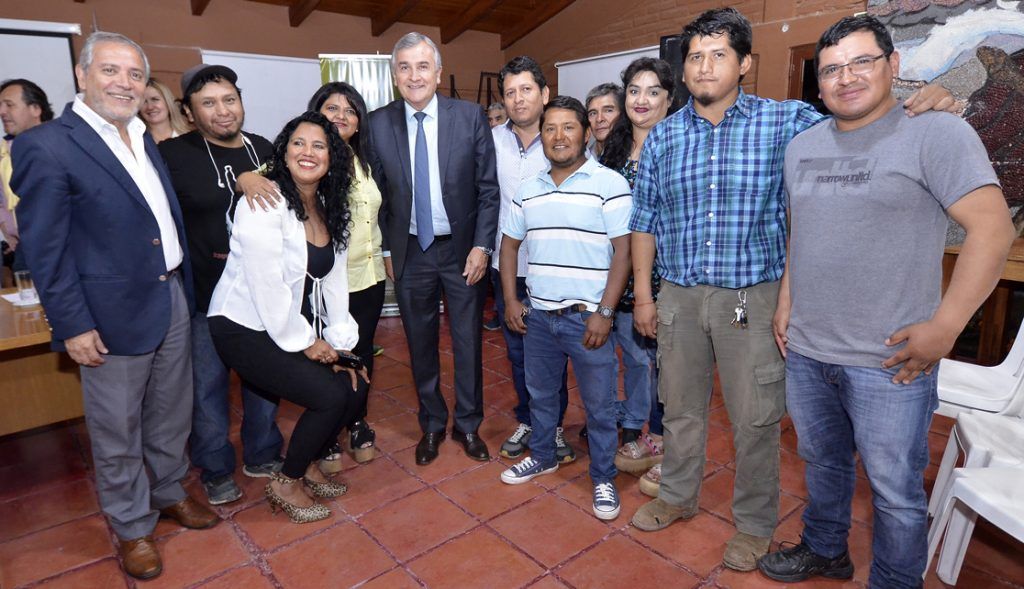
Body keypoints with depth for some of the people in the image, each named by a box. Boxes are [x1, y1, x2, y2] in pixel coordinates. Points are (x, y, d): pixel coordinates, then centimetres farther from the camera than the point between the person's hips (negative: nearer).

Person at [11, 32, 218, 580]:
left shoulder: (143, 138, 10)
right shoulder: (46, 145, -13)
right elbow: (44, 248, -13)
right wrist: (72, 326, -14)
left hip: (173, 299, 7)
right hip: (114, 314, -7)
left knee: (171, 414, 21)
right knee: (117, 433, 11)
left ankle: (169, 492, 42)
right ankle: (131, 528, 30)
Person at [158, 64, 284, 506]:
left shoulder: (265, 150, 4)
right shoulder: (173, 155, -9)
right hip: (205, 296, -3)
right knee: (208, 386, 11)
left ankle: (263, 455, 36)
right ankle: (216, 469, 31)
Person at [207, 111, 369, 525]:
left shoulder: (331, 209, 4)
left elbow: (334, 279, 4)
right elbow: (267, 287, -22)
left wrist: (339, 342, -1)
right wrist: (305, 343, -15)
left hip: (300, 325, 8)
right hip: (246, 330, -8)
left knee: (355, 388, -1)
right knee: (330, 396, -16)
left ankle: (307, 464, 24)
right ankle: (286, 483, 11)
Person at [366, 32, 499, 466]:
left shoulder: (470, 116, -5)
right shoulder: (378, 124, -1)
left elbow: (488, 187, -4)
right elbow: (377, 193, 3)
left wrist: (482, 245, -10)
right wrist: (386, 249, 1)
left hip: (462, 249, -1)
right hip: (410, 251, 2)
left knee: (468, 342, 9)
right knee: (420, 344, 13)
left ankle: (468, 424, 30)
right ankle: (432, 424, 33)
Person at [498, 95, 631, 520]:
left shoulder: (610, 184, -8)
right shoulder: (528, 191, 8)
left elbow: (623, 250, -12)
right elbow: (509, 244, 15)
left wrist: (604, 312, -17)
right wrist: (510, 301, 6)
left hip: (588, 318, -5)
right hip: (537, 315, 5)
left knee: (598, 405, 7)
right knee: (539, 393, 20)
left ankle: (603, 478, 26)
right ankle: (542, 456, 42)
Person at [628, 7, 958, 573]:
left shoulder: (786, 121, -2)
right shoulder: (662, 136, 5)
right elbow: (645, 221, 8)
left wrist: (922, 103, -21)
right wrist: (643, 294, 6)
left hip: (753, 297, -2)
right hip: (678, 296, 3)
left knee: (754, 419, 7)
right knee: (680, 407, 16)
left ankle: (754, 524, 30)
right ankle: (678, 497, 38)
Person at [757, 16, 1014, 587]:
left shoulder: (936, 133, -9)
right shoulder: (802, 145, 10)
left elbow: (993, 229, -14)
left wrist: (944, 327, -18)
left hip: (888, 361, -5)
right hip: (805, 351, 6)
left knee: (896, 492, 9)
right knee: (822, 464, 23)